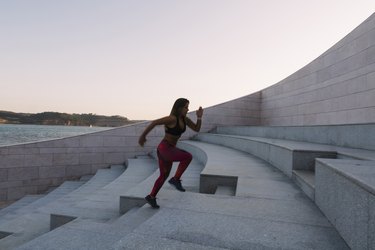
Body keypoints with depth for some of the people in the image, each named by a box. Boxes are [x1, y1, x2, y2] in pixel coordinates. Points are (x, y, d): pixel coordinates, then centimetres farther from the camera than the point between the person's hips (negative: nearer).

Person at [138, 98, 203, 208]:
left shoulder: (185, 119, 6)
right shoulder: (172, 118, -20)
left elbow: (197, 129, 8)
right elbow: (154, 122, -20)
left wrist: (199, 117, -7)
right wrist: (143, 136, -15)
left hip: (170, 149, 9)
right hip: (164, 149, -9)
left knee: (164, 175, 19)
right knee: (188, 156, -23)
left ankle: (151, 197, 33)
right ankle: (175, 179, -8)